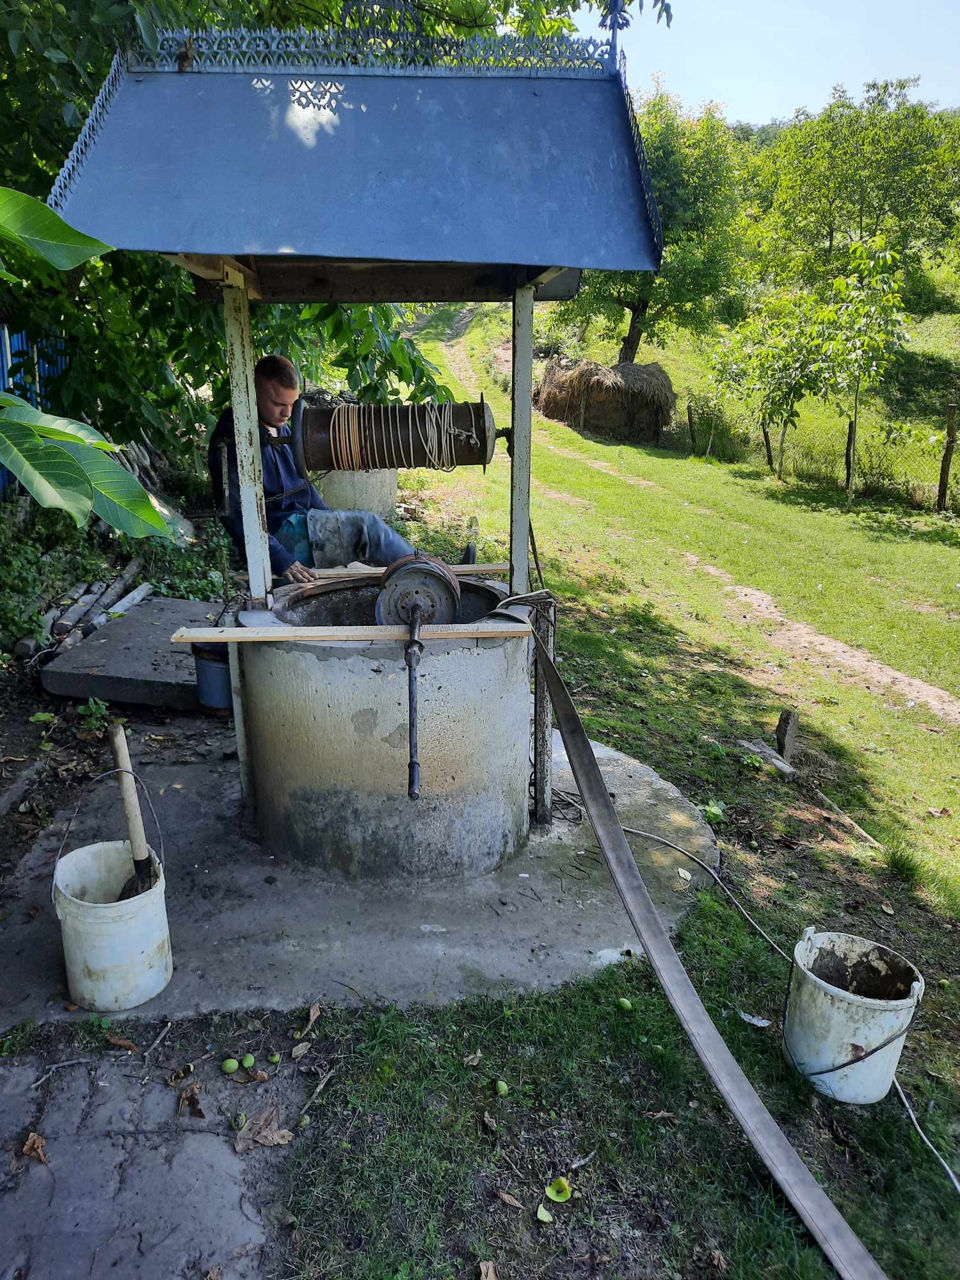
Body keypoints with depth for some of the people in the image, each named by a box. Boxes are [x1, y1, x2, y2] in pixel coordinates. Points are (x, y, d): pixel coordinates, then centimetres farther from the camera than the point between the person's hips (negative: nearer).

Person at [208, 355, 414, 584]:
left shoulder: (280, 428, 14)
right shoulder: (231, 438, -16)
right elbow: (234, 513, -22)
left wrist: (335, 525, 14)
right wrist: (281, 561, -28)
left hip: (300, 521, 10)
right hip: (279, 534, -10)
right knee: (366, 524, -14)